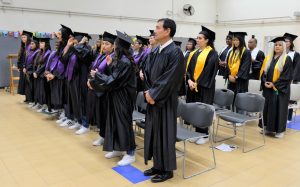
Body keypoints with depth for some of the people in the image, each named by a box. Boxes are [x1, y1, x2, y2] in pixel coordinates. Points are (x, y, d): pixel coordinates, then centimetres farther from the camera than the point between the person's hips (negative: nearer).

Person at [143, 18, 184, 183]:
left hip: (165, 101, -8)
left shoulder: (175, 52, -14)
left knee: (164, 133, 2)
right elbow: (147, 73, 11)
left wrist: (153, 94, -15)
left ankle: (167, 169, 18)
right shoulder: (156, 51, 11)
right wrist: (148, 92, -3)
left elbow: (169, 79, -20)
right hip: (153, 98, 8)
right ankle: (157, 165, 29)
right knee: (153, 132, 14)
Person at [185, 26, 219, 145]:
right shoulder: (194, 53, 13)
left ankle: (204, 135, 10)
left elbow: (208, 70, -15)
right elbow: (188, 67, 7)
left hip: (204, 87, -7)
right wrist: (189, 80, -9)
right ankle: (196, 133, 21)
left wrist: (198, 83, -16)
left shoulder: (212, 53, -7)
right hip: (192, 86, 7)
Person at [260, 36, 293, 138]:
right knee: (268, 108, 10)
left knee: (279, 108, 1)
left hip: (280, 89, -5)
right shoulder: (268, 58, 10)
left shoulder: (287, 59, -6)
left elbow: (287, 76, -12)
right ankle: (268, 127, 22)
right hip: (268, 88, 5)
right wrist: (265, 82, -9)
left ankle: (280, 130, 11)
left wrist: (274, 84, -17)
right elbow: (263, 72, 8)